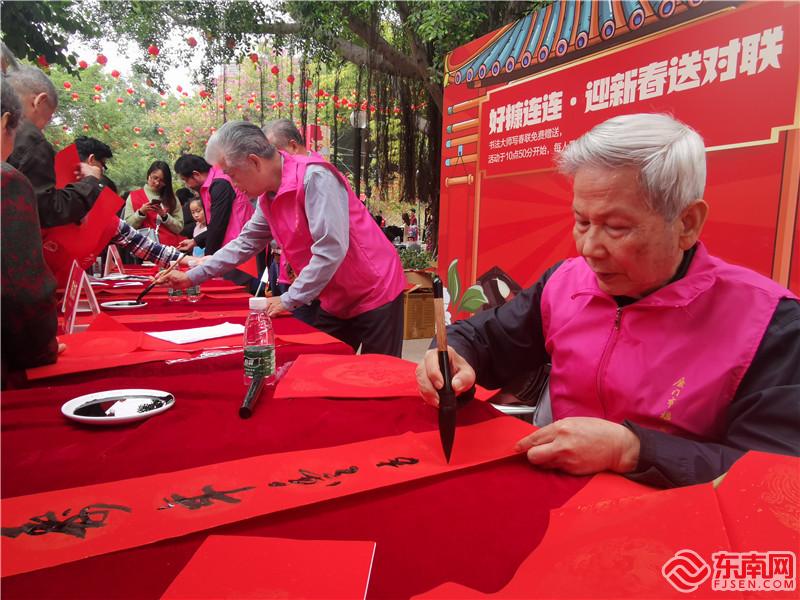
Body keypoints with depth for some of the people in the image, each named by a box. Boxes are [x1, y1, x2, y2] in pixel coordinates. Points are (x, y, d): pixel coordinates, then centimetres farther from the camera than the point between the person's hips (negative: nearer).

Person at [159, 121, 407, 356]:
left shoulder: (314, 177, -22)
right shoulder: (269, 197, 5)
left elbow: (331, 249, -28)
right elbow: (245, 243, 15)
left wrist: (289, 300, -20)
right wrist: (191, 277, 15)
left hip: (375, 294, -8)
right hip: (337, 303, 8)